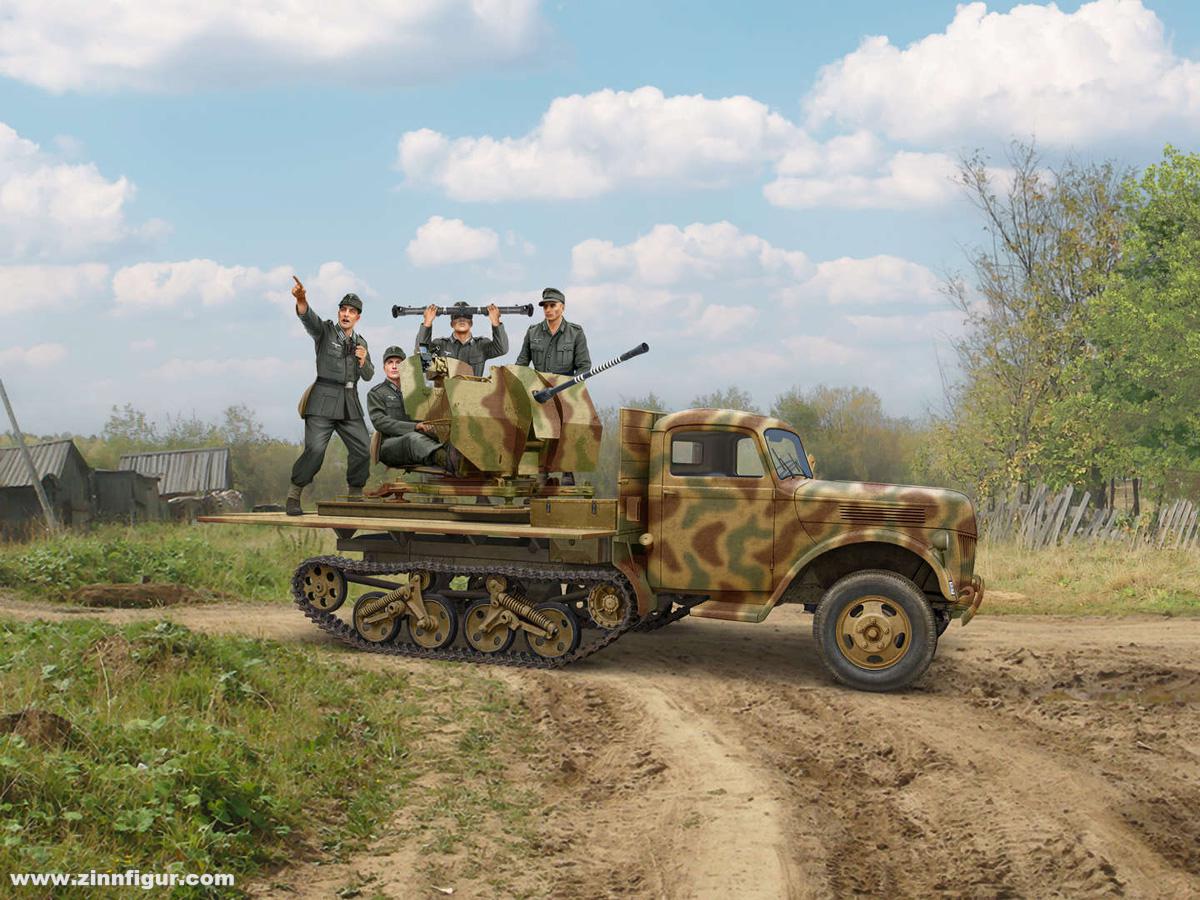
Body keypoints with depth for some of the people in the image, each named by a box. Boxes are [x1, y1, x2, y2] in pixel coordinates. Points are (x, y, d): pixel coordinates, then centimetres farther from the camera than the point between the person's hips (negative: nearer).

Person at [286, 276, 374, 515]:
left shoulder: (360, 342, 17)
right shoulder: (325, 330, 2)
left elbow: (368, 376, 16)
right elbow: (307, 316, -20)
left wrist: (363, 360, -7)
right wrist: (301, 299, -42)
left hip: (349, 401, 5)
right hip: (324, 399, -5)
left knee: (362, 450, -2)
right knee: (315, 449, -18)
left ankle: (356, 496, 14)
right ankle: (294, 495, -8)